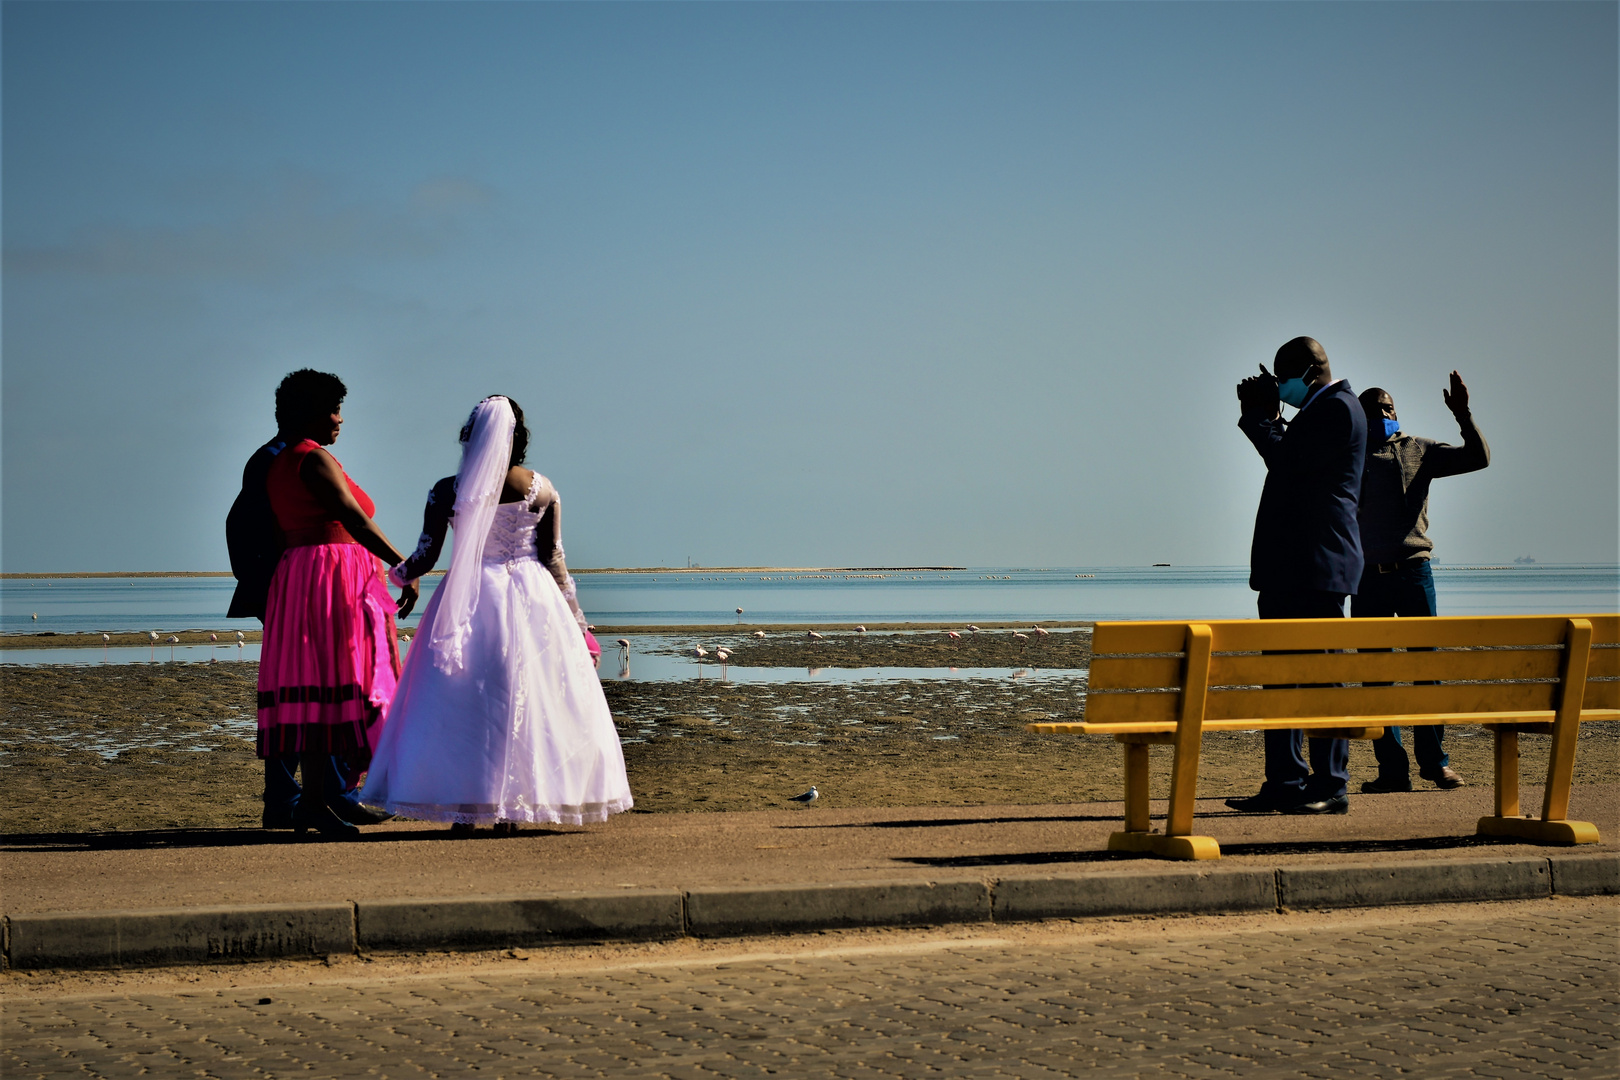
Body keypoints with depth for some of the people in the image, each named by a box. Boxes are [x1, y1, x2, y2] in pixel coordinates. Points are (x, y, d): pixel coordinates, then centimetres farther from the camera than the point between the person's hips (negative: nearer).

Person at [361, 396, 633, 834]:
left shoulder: (447, 491, -4)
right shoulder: (542, 490, -1)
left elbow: (425, 556, 0)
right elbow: (554, 561, 1)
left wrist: (398, 574, 22)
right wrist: (577, 622, 10)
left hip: (466, 600, 0)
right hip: (531, 601, 0)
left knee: (460, 701, 6)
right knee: (526, 700, 7)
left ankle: (464, 810, 4)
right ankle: (510, 810, 6)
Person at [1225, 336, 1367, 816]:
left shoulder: (1338, 408, -10)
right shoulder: (1319, 409, 21)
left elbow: (1290, 464, -17)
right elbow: (1288, 463, 20)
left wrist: (1257, 417, -5)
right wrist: (1264, 416, 11)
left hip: (1317, 565, -11)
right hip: (1286, 566, 11)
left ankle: (1330, 786, -3)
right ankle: (1285, 782, 14)